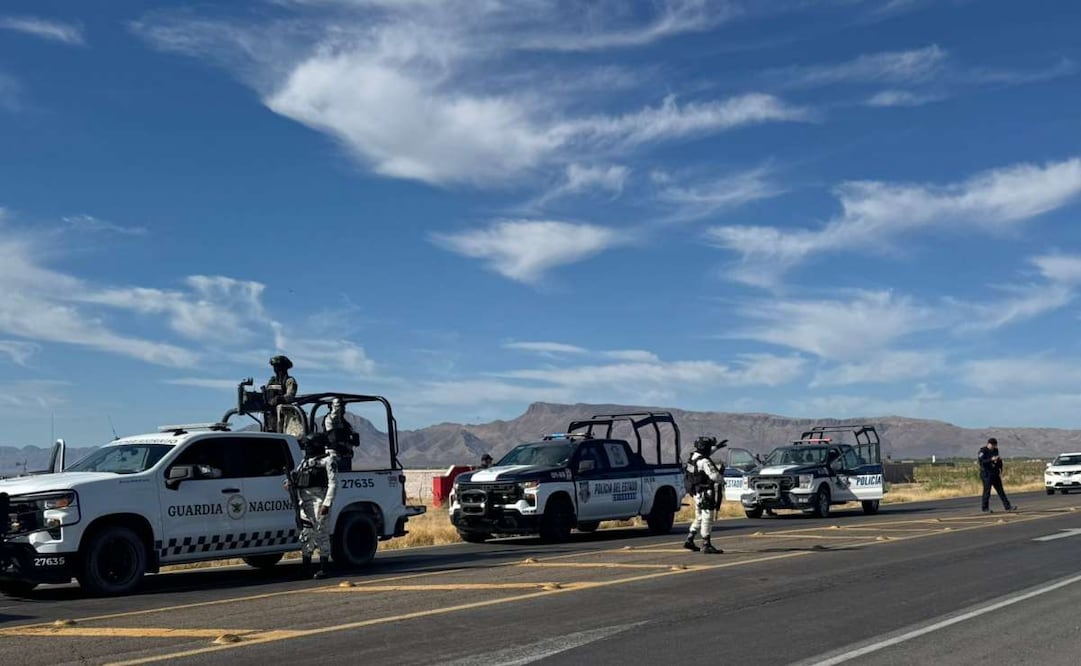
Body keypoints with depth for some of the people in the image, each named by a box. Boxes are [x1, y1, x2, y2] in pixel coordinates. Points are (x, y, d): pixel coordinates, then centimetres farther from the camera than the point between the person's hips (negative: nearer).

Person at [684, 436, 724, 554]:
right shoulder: (704, 462, -20)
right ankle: (706, 545, -3)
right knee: (707, 519, -5)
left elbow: (706, 452, 31)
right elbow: (714, 476, -26)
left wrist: (716, 447, 40)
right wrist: (722, 479, -5)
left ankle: (689, 540, 22)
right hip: (706, 495, -10)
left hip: (698, 494, 10)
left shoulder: (694, 457, 8)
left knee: (699, 518, 19)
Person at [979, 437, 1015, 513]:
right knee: (987, 490, -4)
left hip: (995, 473, 7)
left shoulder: (995, 450, 12)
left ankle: (1007, 506, 9)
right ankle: (984, 508, 6)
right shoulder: (983, 451, -10)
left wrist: (999, 459, 2)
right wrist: (991, 459, -30)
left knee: (1000, 490, 8)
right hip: (986, 474, -7)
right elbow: (981, 461, -23)